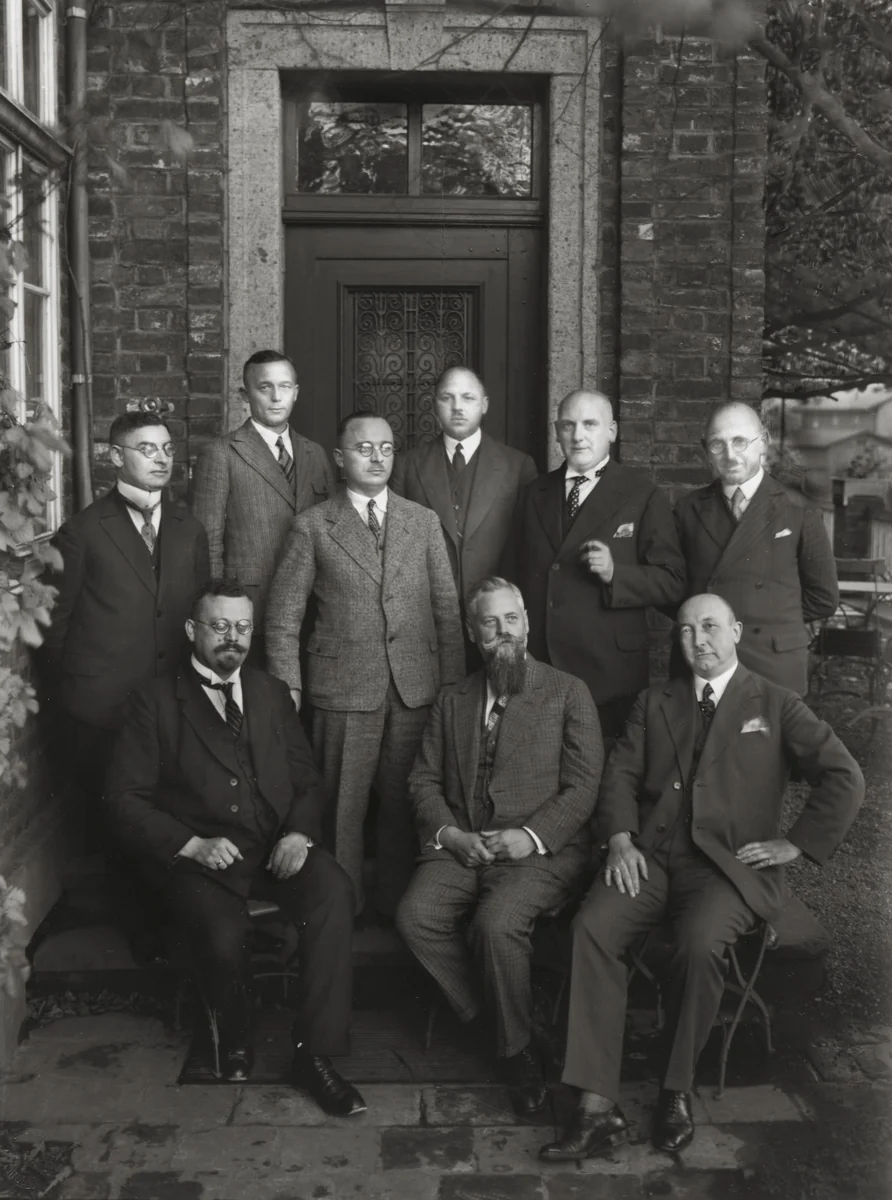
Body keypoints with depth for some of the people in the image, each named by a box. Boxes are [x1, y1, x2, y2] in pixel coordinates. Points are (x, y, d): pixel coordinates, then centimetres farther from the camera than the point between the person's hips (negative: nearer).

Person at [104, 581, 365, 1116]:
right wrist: (193, 845, -14)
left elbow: (307, 779, 15)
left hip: (279, 846, 3)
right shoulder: (156, 701, 4)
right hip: (198, 856, -3)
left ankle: (314, 1052, -18)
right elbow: (125, 797, -1)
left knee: (335, 894, -28)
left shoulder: (272, 693, 16)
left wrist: (300, 832, -7)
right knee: (226, 936, -31)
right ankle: (236, 1041, 4)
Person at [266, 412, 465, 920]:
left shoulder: (424, 521, 10)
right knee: (343, 805, 3)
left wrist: (455, 682, 3)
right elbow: (283, 616, 4)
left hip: (417, 685, 2)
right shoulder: (312, 526, 3)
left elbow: (447, 607, 9)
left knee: (404, 801, 8)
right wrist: (287, 689, -3)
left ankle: (398, 905, 23)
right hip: (344, 687, -2)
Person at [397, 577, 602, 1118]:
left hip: (541, 849, -4)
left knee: (497, 922, -31)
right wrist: (449, 833, -6)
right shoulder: (452, 701, 19)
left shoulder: (568, 693, 7)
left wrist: (532, 836, -15)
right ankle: (486, 1013, -3)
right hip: (460, 845, 4)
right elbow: (424, 779, 13)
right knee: (416, 916, -23)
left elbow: (583, 786, -1)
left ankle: (517, 1048, -7)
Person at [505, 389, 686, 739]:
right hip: (533, 669, 3)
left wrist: (614, 573, -19)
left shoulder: (643, 496, 1)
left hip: (608, 672, -3)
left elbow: (672, 582, -3)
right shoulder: (533, 495, 14)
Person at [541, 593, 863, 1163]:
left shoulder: (775, 705, 10)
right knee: (592, 928, -25)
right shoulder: (655, 702, 20)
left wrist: (795, 843, -3)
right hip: (651, 855, 3)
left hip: (728, 864, -3)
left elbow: (845, 779, 3)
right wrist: (620, 838, -5)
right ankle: (597, 1105, -21)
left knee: (700, 945, -33)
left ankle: (678, 1091, -9)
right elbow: (621, 774, 12)